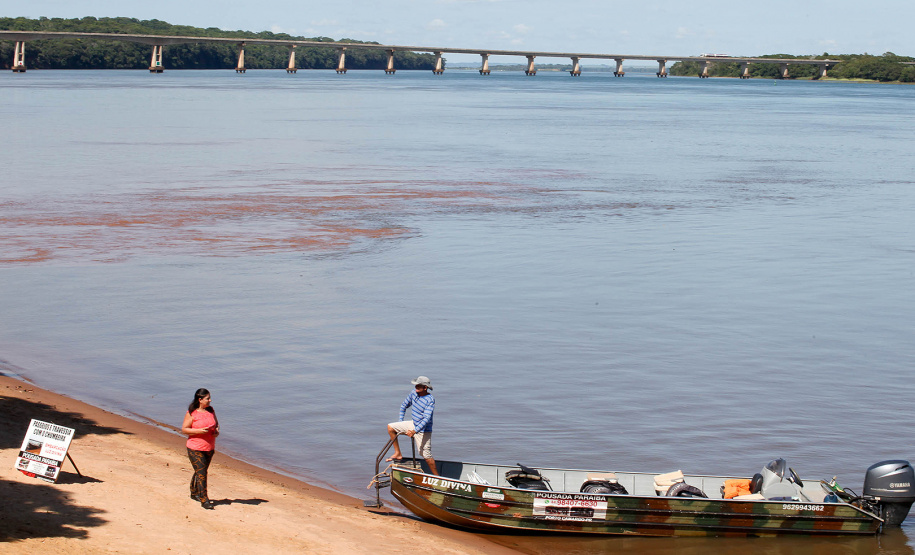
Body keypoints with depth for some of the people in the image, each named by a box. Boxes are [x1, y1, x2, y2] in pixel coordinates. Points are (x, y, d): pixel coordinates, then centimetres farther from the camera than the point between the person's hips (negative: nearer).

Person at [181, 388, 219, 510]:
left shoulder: (211, 411, 7)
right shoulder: (191, 413, -11)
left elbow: (216, 423, 21)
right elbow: (184, 430, -11)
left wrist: (216, 430, -2)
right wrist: (199, 431, -23)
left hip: (209, 448, 6)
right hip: (195, 449, -6)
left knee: (201, 472, 18)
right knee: (201, 473, -10)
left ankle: (194, 493, 38)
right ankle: (204, 500, -9)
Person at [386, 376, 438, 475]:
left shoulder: (430, 400, -23)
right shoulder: (414, 393, -2)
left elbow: (426, 419, -28)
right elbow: (404, 405, 14)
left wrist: (414, 431, -32)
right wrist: (400, 421, 11)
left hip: (423, 430, -7)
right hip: (413, 424, 7)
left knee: (426, 456, -5)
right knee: (390, 427, 2)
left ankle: (437, 477, 8)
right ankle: (398, 454, 8)